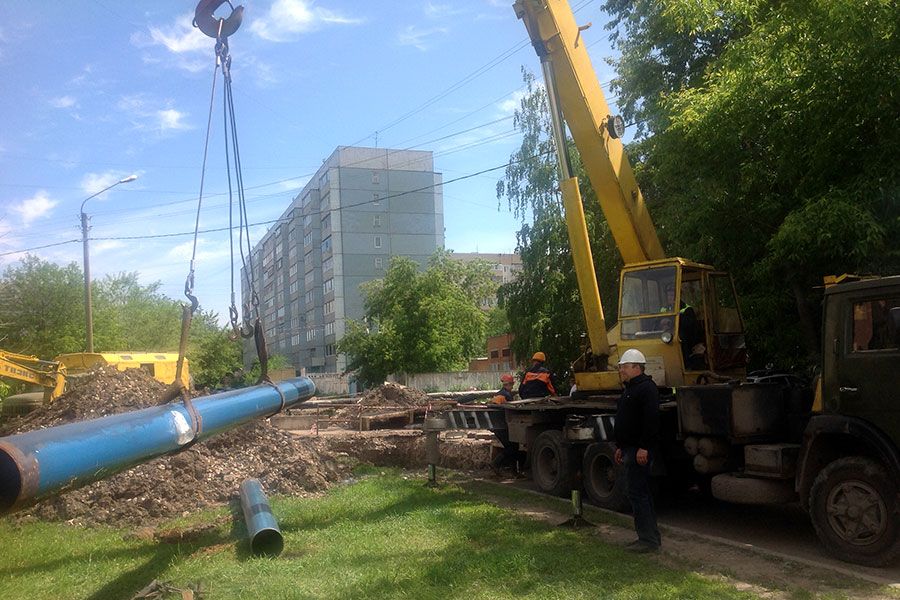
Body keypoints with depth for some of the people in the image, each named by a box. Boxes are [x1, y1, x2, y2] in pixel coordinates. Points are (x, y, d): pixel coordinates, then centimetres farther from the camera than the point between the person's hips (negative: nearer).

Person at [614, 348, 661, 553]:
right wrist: (620, 447, 23)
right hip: (630, 449, 11)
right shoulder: (629, 389, 20)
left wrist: (644, 447, -26)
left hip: (640, 451, -11)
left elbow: (651, 419, -23)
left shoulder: (646, 388, -13)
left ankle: (648, 540, -5)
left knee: (637, 494, -10)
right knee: (641, 493, 14)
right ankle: (650, 536, 21)